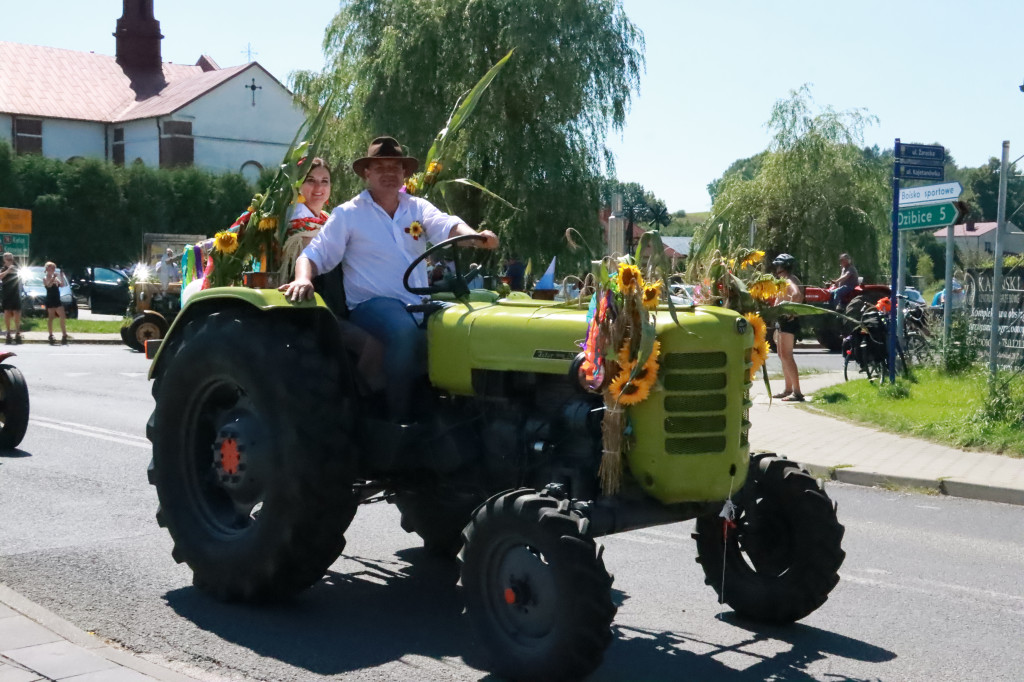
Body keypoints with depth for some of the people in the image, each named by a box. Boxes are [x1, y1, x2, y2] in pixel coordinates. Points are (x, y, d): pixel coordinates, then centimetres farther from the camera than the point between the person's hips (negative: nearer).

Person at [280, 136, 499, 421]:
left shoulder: (418, 208, 12)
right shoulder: (348, 214, 3)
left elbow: (447, 226, -8)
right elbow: (313, 255, -1)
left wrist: (475, 236, -32)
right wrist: (303, 279, -26)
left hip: (419, 304, 4)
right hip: (371, 303, -4)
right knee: (405, 332, -36)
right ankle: (401, 419, -22)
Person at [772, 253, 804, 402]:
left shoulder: (789, 280, -15)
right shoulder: (784, 281, 17)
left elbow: (797, 294, -36)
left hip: (788, 321, -11)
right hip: (782, 321, 11)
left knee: (786, 356, -14)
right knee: (783, 356, 16)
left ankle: (797, 392, -16)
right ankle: (788, 389, 23)